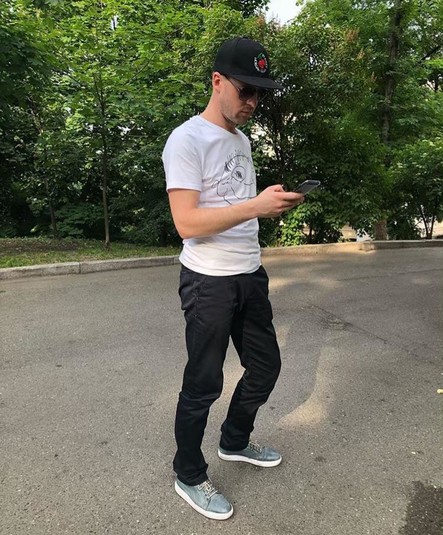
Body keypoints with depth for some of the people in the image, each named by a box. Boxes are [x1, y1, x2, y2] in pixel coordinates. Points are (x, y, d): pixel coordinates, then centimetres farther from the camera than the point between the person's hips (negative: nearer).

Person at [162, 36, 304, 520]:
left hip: (250, 276, 9)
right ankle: (189, 476, 30)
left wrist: (276, 206, 6)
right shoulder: (186, 139, -12)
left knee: (265, 366, 17)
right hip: (209, 282, -8)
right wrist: (257, 205, -26)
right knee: (203, 385, 5)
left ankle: (235, 442, 43)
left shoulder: (242, 140, 15)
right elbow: (187, 223, -22)